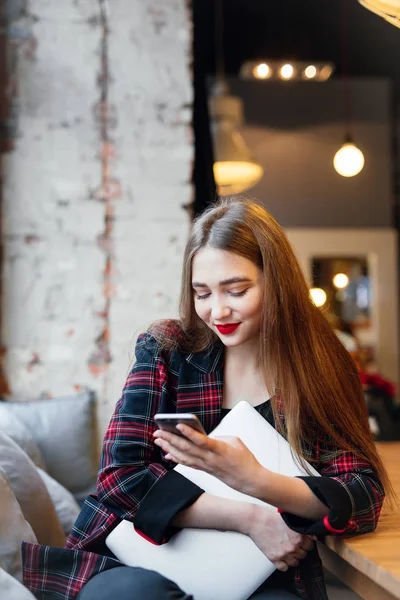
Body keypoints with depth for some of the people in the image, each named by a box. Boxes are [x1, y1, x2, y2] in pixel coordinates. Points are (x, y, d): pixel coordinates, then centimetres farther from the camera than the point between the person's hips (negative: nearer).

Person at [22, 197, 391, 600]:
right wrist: (250, 518, -19)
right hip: (152, 563, 0)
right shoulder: (165, 351, -1)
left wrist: (254, 480, -28)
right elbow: (119, 475, -9)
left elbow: (366, 495, -9)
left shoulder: (322, 366, 0)